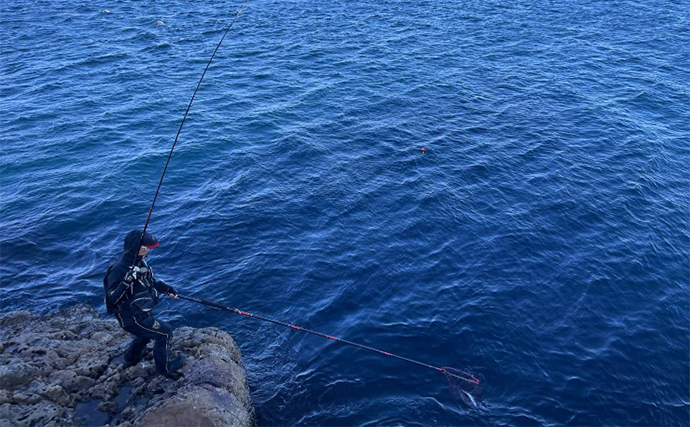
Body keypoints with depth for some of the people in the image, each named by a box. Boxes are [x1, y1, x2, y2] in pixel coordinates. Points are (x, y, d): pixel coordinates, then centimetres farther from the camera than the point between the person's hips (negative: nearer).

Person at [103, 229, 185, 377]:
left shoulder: (140, 262, 1)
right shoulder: (119, 269, -28)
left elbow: (150, 280, 18)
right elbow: (112, 297, -31)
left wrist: (166, 288, 8)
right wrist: (127, 281, -43)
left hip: (142, 312, 10)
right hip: (132, 317, -10)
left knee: (146, 332, 32)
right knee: (164, 333, -3)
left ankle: (131, 358, 56)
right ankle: (165, 367, 15)